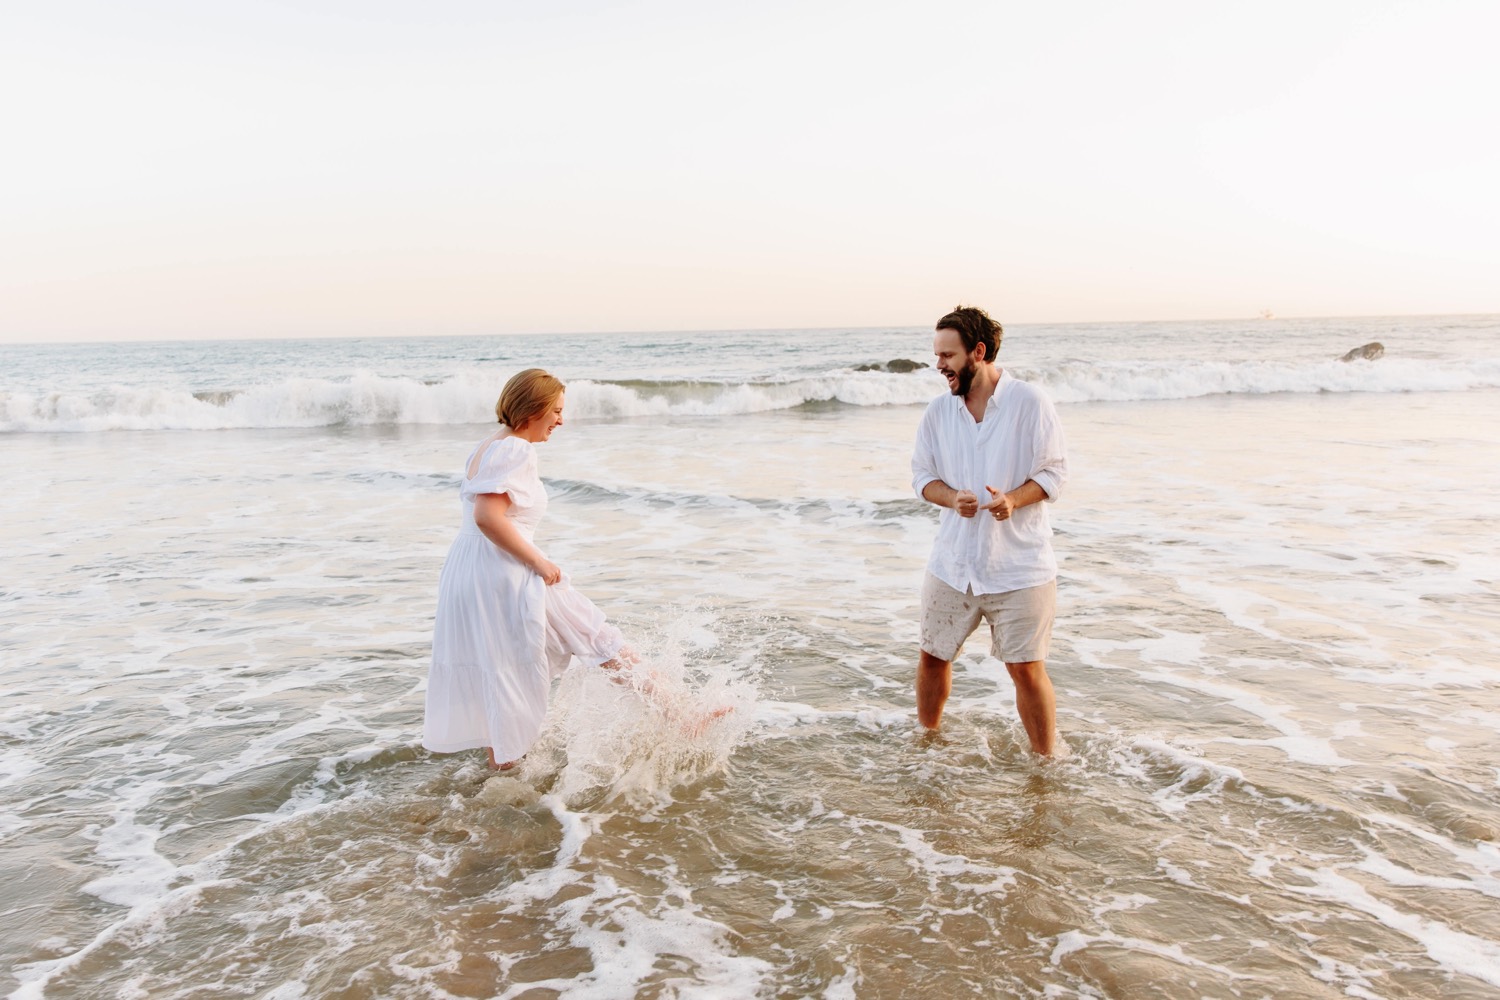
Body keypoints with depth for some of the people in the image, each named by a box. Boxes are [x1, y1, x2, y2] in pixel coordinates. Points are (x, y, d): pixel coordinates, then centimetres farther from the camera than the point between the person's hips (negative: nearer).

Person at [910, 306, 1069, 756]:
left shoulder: (1030, 402, -8)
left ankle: (1046, 764, 19)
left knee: (1026, 668, -1)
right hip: (953, 562, 4)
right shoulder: (939, 410, 3)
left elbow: (1054, 471, -5)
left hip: (1019, 563, -4)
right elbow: (922, 475, 7)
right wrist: (953, 498, -14)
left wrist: (1013, 499, -24)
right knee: (933, 656, 13)